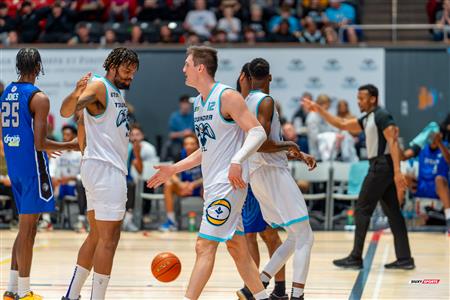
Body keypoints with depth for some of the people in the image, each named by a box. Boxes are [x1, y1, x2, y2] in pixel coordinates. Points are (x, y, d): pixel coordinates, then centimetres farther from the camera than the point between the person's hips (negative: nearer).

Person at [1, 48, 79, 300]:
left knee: (27, 226, 16)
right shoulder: (39, 98, -15)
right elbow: (40, 143, -19)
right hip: (32, 166, -8)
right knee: (28, 229, -2)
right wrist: (69, 146, -3)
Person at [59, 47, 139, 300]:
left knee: (96, 236, 15)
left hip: (110, 168, 11)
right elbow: (67, 111, -28)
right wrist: (77, 92, -44)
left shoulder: (117, 93, 19)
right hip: (104, 167, -11)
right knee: (109, 239, -10)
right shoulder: (98, 86, -9)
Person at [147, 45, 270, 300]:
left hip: (228, 182, -9)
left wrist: (237, 160, -34)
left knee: (205, 246, -12)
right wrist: (174, 169, 20)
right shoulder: (199, 102, 16)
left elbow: (258, 133, -20)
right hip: (213, 184, 9)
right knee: (237, 247, 13)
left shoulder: (227, 96, -12)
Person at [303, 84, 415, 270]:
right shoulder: (367, 119, 18)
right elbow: (342, 124, 22)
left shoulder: (381, 116, -11)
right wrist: (319, 110, 16)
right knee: (393, 212, 6)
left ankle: (356, 258, -2)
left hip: (381, 165, -10)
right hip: (381, 166, 10)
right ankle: (405, 258, 5)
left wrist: (397, 171, -26)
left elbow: (393, 143, -18)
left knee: (362, 210, -5)